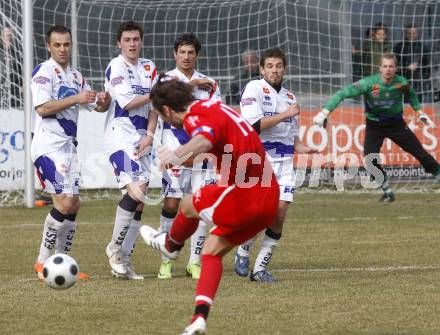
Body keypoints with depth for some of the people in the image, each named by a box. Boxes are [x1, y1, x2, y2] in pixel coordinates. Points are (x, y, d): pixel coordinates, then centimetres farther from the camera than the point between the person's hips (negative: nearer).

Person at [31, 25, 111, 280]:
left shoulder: (75, 76, 17)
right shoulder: (44, 72, -7)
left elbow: (96, 106, 24)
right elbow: (42, 108, -18)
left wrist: (104, 102, 0)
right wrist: (75, 99, -22)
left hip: (69, 145, 9)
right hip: (48, 146, -9)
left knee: (73, 205, 7)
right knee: (64, 203, -16)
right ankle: (43, 263, -9)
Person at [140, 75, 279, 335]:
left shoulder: (197, 117, -15)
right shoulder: (216, 107, 17)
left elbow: (204, 140, -40)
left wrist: (177, 155, -57)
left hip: (243, 196, -10)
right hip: (269, 199, 10)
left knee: (189, 205, 13)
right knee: (212, 251, 14)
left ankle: (171, 245, 42)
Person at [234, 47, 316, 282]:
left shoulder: (289, 97, 19)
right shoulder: (254, 89, -2)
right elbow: (253, 125, -14)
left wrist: (305, 149, 5)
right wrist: (284, 115, -13)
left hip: (284, 162, 6)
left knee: (280, 213, -6)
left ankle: (260, 268, 5)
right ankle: (242, 253, 10)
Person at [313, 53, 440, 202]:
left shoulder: (402, 83, -17)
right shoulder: (369, 83, -26)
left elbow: (410, 95, 9)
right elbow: (342, 94, -29)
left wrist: (420, 113, 9)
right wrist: (324, 113, -37)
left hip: (396, 123, 1)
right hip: (374, 126, -1)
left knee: (420, 152, -3)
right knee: (370, 159, -14)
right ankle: (388, 193, 2)